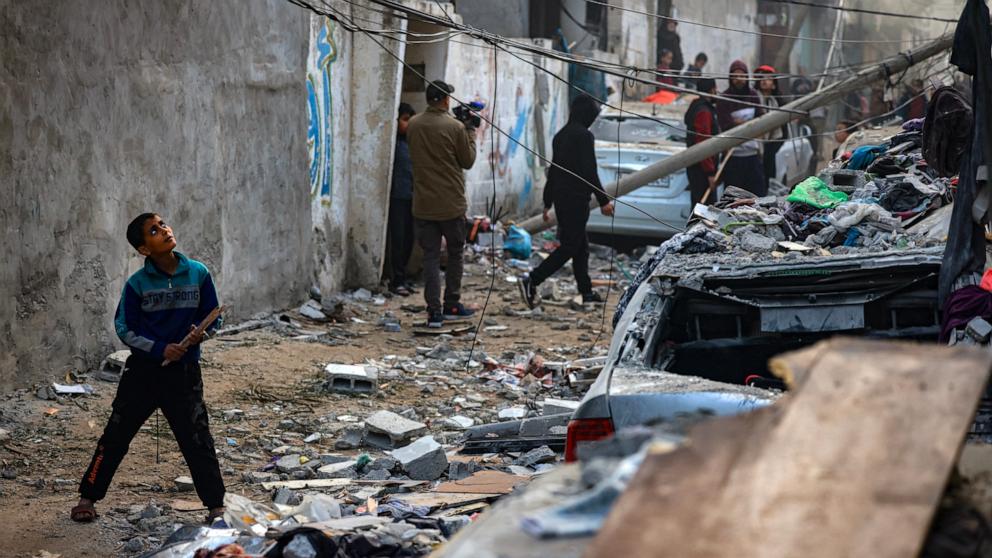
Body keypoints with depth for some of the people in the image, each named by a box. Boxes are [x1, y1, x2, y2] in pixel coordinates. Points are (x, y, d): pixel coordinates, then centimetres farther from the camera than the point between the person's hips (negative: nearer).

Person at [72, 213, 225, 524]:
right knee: (115, 437, 8)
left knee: (197, 440, 0)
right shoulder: (137, 284, -8)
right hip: (142, 370, 0)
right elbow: (123, 328, -3)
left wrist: (200, 332, -16)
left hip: (184, 372, 0)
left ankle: (216, 505, 11)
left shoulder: (198, 273, -4)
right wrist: (159, 349, -15)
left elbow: (213, 317, 6)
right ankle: (88, 497, 22)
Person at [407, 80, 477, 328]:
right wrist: (470, 131, 9)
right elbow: (468, 161, -2)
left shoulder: (413, 125, 0)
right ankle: (451, 305, 19)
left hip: (423, 205, 3)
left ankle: (434, 310, -2)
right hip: (451, 204, -3)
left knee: (430, 256, 5)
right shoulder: (455, 127, -12)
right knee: (455, 253, 14)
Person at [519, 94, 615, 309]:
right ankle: (531, 281, -14)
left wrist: (547, 203, 22)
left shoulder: (560, 135, 14)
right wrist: (603, 201, -11)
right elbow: (589, 172, -16)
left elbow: (553, 170, 18)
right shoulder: (584, 136, -13)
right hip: (576, 199, -9)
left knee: (581, 245, 14)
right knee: (570, 246, -6)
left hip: (561, 198, 9)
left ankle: (586, 292, 18)